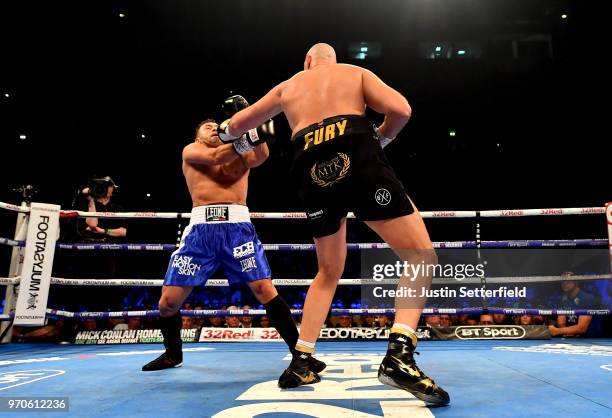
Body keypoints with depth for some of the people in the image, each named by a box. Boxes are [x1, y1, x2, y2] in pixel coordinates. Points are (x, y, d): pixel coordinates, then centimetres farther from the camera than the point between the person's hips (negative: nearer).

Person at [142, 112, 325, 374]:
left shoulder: (240, 154, 22)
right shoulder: (191, 151, 18)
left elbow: (261, 156, -2)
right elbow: (217, 158, -4)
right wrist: (244, 136, -11)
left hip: (238, 226, 0)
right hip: (202, 227, 0)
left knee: (266, 290, -11)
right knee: (169, 300, 2)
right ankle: (173, 354, 29)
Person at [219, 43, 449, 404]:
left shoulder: (287, 86, 30)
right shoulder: (356, 73, 23)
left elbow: (236, 126, 35)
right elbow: (400, 109, 5)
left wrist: (224, 131, 58)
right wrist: (381, 138, 23)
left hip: (313, 171, 4)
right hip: (356, 158, -3)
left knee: (329, 271, 21)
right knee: (422, 256, 3)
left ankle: (300, 363, 18)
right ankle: (400, 355, -15)